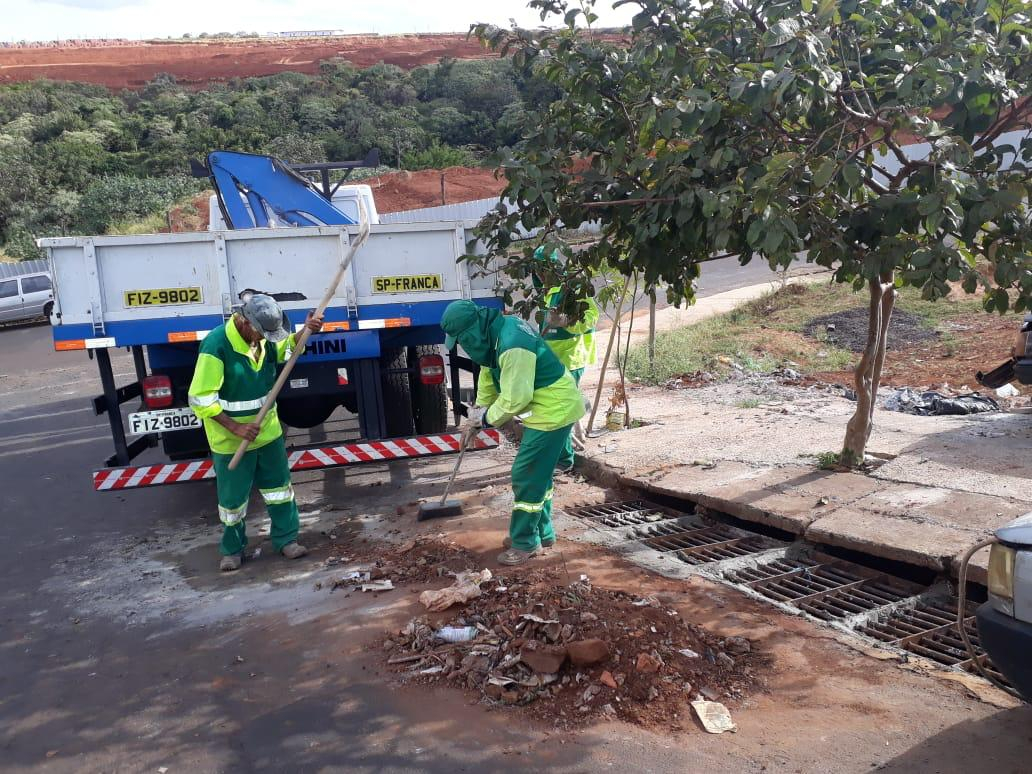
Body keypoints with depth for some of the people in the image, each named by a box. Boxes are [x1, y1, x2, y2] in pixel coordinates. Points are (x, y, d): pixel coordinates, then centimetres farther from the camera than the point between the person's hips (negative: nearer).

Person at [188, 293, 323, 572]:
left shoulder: (262, 336, -5)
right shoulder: (216, 346, -26)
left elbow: (284, 349, 19)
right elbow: (200, 399, -24)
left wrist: (305, 331, -2)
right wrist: (235, 428, -27)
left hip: (268, 431, 6)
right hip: (231, 440, -6)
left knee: (279, 487, 16)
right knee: (232, 499, 10)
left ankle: (286, 539, 31)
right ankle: (232, 549, 31)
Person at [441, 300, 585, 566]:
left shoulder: (512, 347, -30)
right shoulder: (496, 330, 2)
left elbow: (514, 400, -27)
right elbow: (488, 376, 14)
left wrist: (486, 418, -10)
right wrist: (478, 412, 15)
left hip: (553, 410, -10)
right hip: (551, 407, 10)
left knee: (527, 475, -3)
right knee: (539, 473, 20)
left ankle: (525, 543, 10)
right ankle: (542, 532, 34)